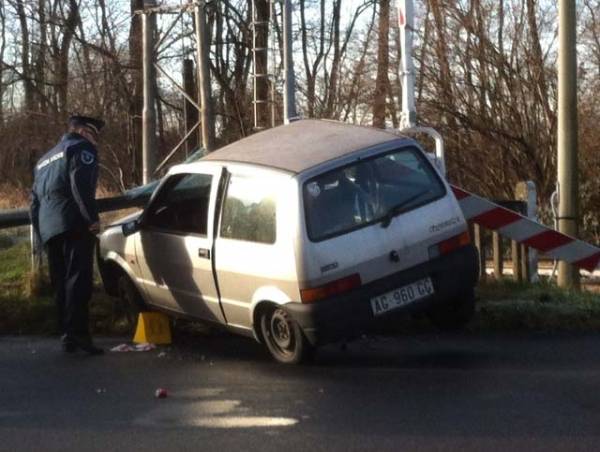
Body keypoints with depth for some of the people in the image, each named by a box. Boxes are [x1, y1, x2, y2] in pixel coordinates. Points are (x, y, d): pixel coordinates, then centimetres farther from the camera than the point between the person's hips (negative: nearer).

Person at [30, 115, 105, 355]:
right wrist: (92, 218, -15)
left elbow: (35, 200, 29)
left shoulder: (45, 159, 31)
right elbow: (80, 185, -13)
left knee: (61, 285, 10)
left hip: (49, 229, 8)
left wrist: (40, 234, 28)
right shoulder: (81, 148, 4)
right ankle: (77, 333, -25)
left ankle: (67, 335, 8)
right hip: (73, 225, -8)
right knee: (78, 281, -15)